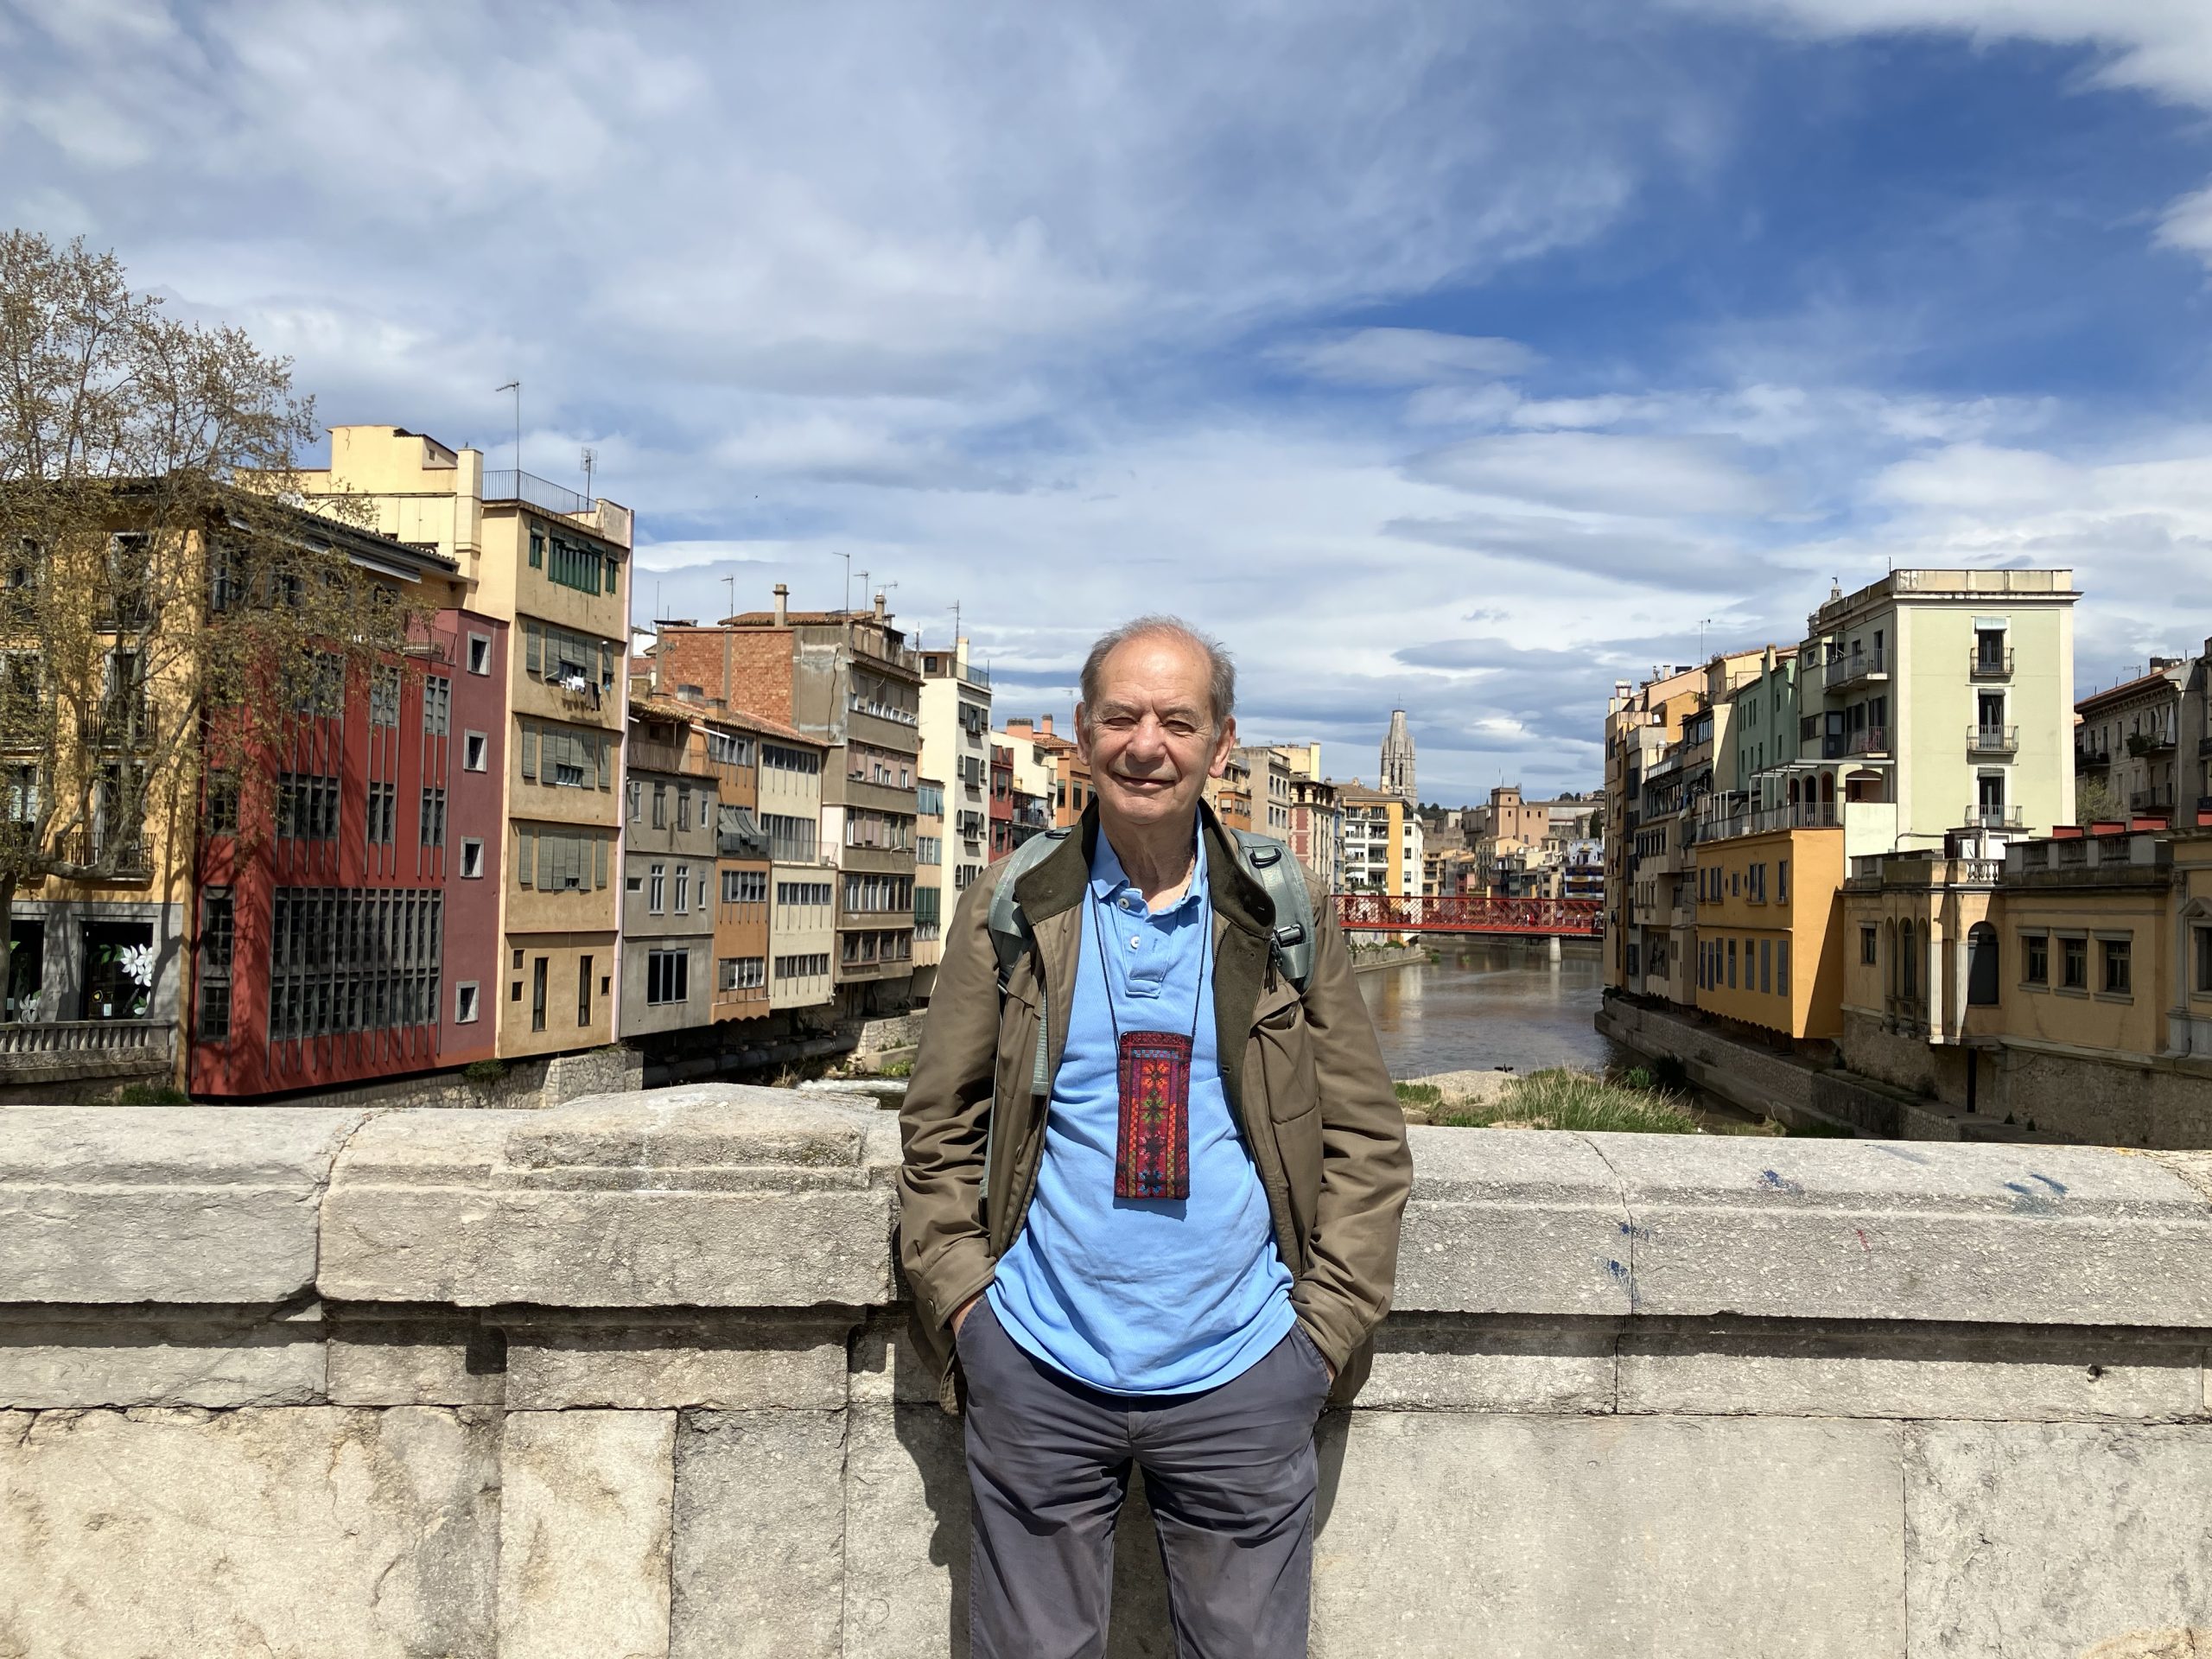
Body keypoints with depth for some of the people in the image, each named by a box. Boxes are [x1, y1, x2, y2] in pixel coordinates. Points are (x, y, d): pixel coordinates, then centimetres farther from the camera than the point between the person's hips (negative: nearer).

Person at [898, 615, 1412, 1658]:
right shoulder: (1010, 911, 0)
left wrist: (1327, 1320, -3)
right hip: (1040, 1373, 0)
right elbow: (939, 1128, 5)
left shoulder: (1288, 916, 0)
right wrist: (961, 1299, -3)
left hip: (1239, 1376, 0)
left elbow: (1366, 1140, 3)